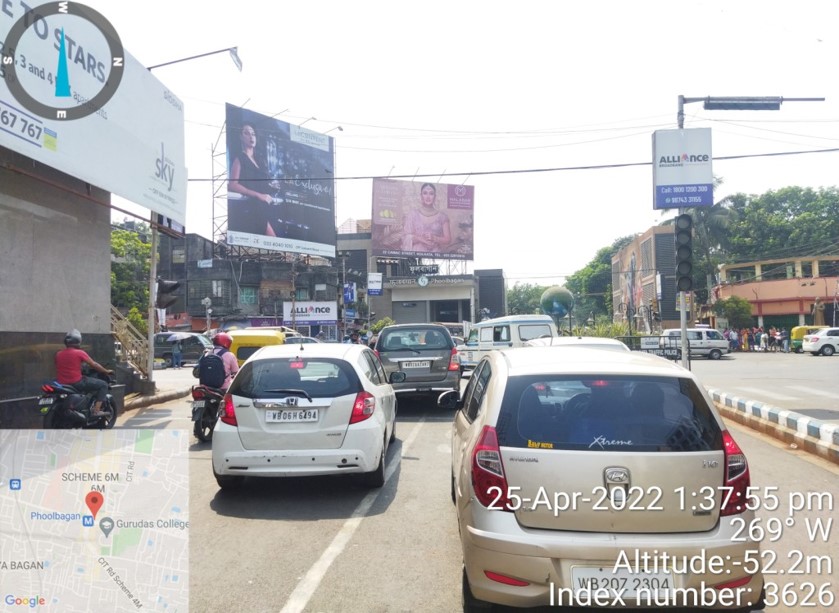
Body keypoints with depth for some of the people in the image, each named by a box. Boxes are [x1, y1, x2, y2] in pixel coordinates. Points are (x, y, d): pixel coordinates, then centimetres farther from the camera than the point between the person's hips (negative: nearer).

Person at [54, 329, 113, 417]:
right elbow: (94, 365, -2)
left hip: (62, 384, 7)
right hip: (77, 383, -7)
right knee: (103, 384, 2)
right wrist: (106, 371, 13)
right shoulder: (79, 353, -8)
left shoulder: (58, 354, 7)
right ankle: (96, 410, -8)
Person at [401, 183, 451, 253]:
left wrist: (434, 238, -10)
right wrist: (420, 239, -12)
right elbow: (406, 237, 4)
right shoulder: (413, 213, 7)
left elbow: (448, 239, 7)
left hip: (435, 254, 1)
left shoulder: (442, 216, 9)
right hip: (416, 254, -1)